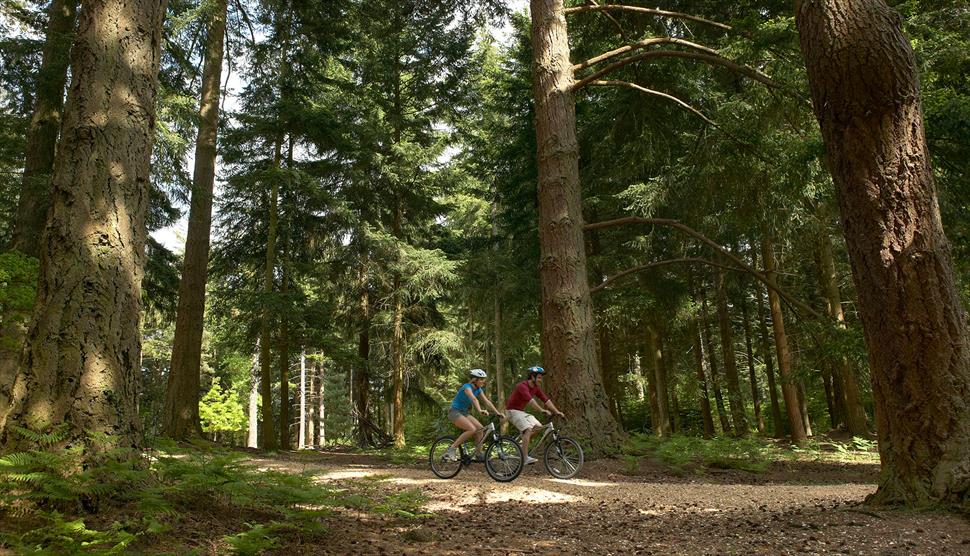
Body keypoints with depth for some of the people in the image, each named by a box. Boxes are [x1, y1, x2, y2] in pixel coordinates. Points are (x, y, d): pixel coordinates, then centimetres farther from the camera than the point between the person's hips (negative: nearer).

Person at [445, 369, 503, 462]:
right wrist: (480, 410, -54)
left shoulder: (478, 389, 5)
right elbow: (474, 399, -39)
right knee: (472, 429, -26)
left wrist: (497, 412, -8)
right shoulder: (467, 386, -21)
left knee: (480, 428, -8)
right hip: (455, 412, -8)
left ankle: (478, 455, 2)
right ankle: (451, 449, -18)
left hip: (464, 412, 8)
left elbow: (487, 401, 2)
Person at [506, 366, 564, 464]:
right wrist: (542, 410, -46)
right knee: (528, 429, -24)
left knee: (538, 426, -4)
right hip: (513, 411, -9)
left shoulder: (536, 388, 4)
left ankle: (523, 446, 10)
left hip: (522, 411, 9)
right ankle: (525, 458, -26)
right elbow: (530, 400, -37)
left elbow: (546, 400, 1)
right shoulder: (522, 386, -23)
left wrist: (557, 412, -8)